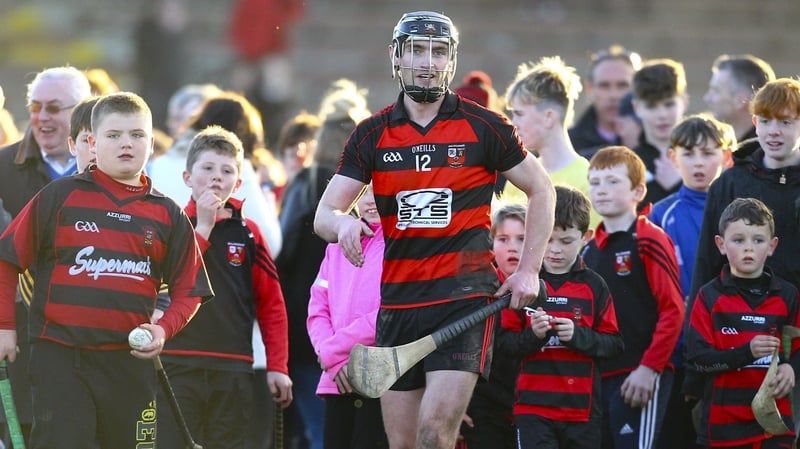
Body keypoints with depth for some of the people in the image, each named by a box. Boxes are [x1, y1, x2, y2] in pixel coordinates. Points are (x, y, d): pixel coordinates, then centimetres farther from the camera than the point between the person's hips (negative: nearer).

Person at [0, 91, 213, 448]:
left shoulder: (168, 215, 8)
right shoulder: (61, 197, 0)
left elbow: (188, 289, 11)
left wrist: (164, 329, -7)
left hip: (131, 362, 3)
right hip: (60, 360, -3)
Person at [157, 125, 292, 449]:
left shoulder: (247, 233, 8)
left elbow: (272, 304, 9)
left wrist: (277, 367, 4)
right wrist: (203, 227, -11)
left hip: (233, 370, 2)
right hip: (177, 364, -2)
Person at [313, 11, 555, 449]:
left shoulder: (483, 127, 0)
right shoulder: (372, 135, 6)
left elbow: (541, 189, 10)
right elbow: (323, 215, 2)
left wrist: (528, 270, 4)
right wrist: (342, 223, -23)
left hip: (465, 297, -4)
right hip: (398, 302, 4)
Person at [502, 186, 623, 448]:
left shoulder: (593, 286, 4)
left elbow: (614, 345, 0)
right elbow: (504, 345, 1)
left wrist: (579, 335, -16)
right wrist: (532, 335, -18)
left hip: (583, 407, 2)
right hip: (533, 406, -1)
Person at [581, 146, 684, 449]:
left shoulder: (649, 242, -7)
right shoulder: (590, 250, 15)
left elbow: (673, 310, -12)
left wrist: (649, 368, -16)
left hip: (640, 377, -7)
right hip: (598, 376, 8)